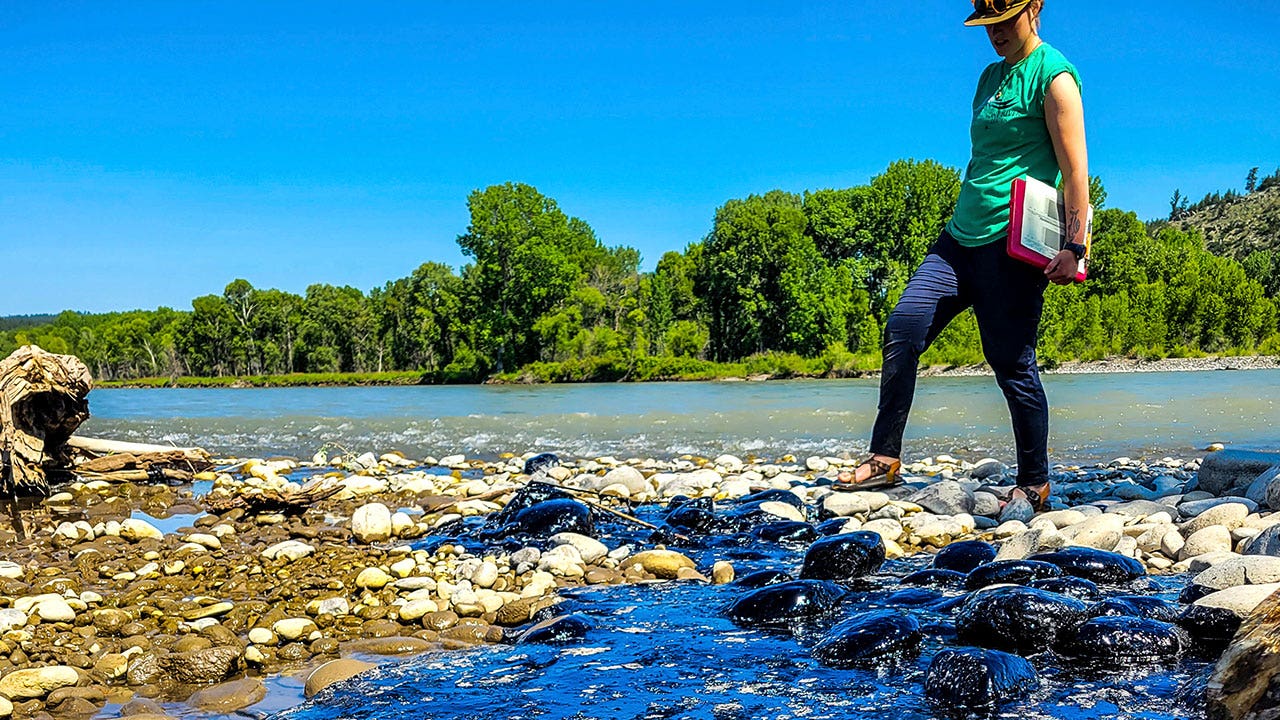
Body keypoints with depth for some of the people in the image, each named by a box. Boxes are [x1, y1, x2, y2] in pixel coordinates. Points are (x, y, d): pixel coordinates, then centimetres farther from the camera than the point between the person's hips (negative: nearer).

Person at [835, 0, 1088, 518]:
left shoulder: (1053, 76, -5)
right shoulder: (991, 77, 20)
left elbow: (1075, 167, -11)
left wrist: (1073, 247, -18)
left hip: (1013, 242, -8)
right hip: (962, 236, 8)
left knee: (1011, 361, -3)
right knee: (902, 330, -4)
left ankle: (1034, 485, 11)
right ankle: (885, 458, 2)